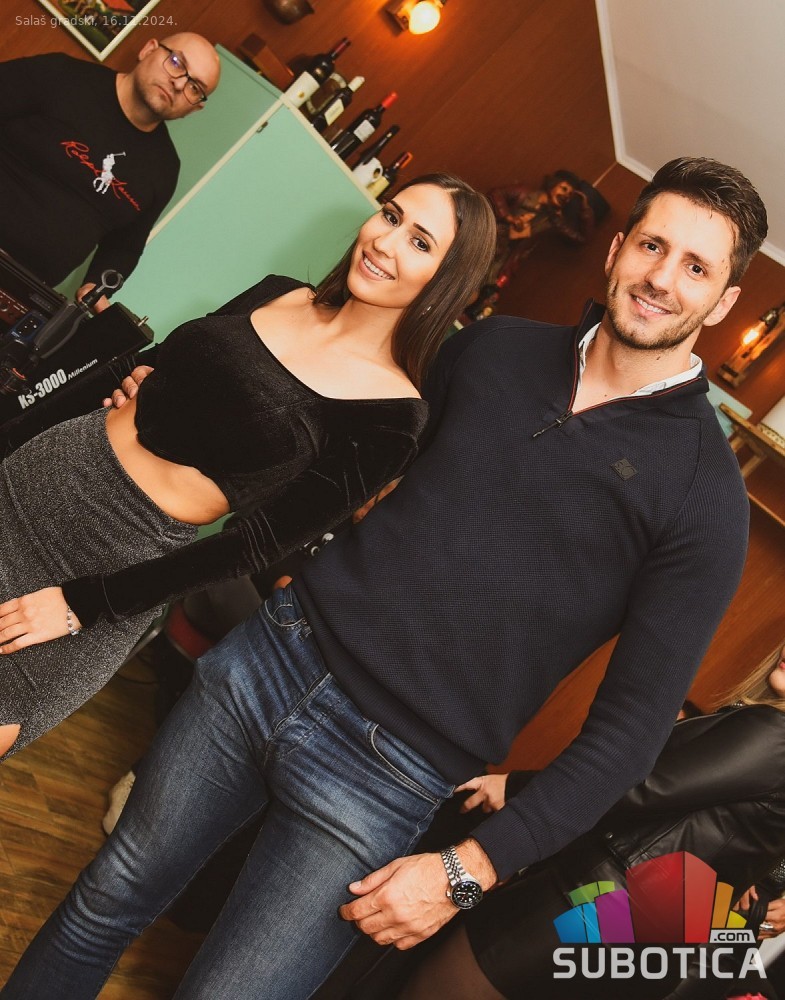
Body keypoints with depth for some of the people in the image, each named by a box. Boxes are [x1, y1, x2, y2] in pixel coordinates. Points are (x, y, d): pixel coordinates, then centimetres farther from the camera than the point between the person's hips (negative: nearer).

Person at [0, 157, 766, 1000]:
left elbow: (634, 720, -9)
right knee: (105, 901, 16)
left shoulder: (703, 488, -9)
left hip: (380, 775, -3)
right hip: (276, 651, 4)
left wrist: (467, 872, -12)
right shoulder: (494, 347, 5)